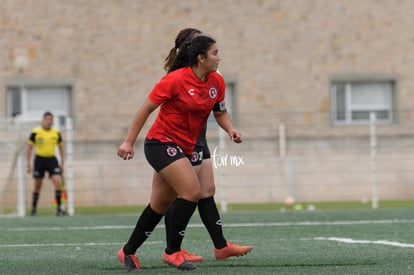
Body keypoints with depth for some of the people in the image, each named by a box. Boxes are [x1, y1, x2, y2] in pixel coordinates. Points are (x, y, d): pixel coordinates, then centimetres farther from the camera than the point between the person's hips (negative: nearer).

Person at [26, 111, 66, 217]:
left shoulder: (56, 133, 3)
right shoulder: (35, 132, -6)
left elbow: (61, 148, 15)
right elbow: (29, 148, 0)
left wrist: (62, 163, 10)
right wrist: (28, 165, -4)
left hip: (52, 160, 2)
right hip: (39, 159, -2)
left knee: (58, 182, -15)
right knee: (37, 186, 5)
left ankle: (59, 208, -12)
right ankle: (33, 209, 20)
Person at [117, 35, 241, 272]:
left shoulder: (216, 81, 1)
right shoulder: (176, 79, -18)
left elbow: (221, 112, 15)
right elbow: (146, 109, -10)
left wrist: (230, 129, -7)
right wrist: (129, 141, -10)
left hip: (184, 149, 8)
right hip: (161, 143, -8)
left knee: (160, 205, 14)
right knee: (192, 191, -22)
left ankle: (128, 252, 29)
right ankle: (173, 251, -11)